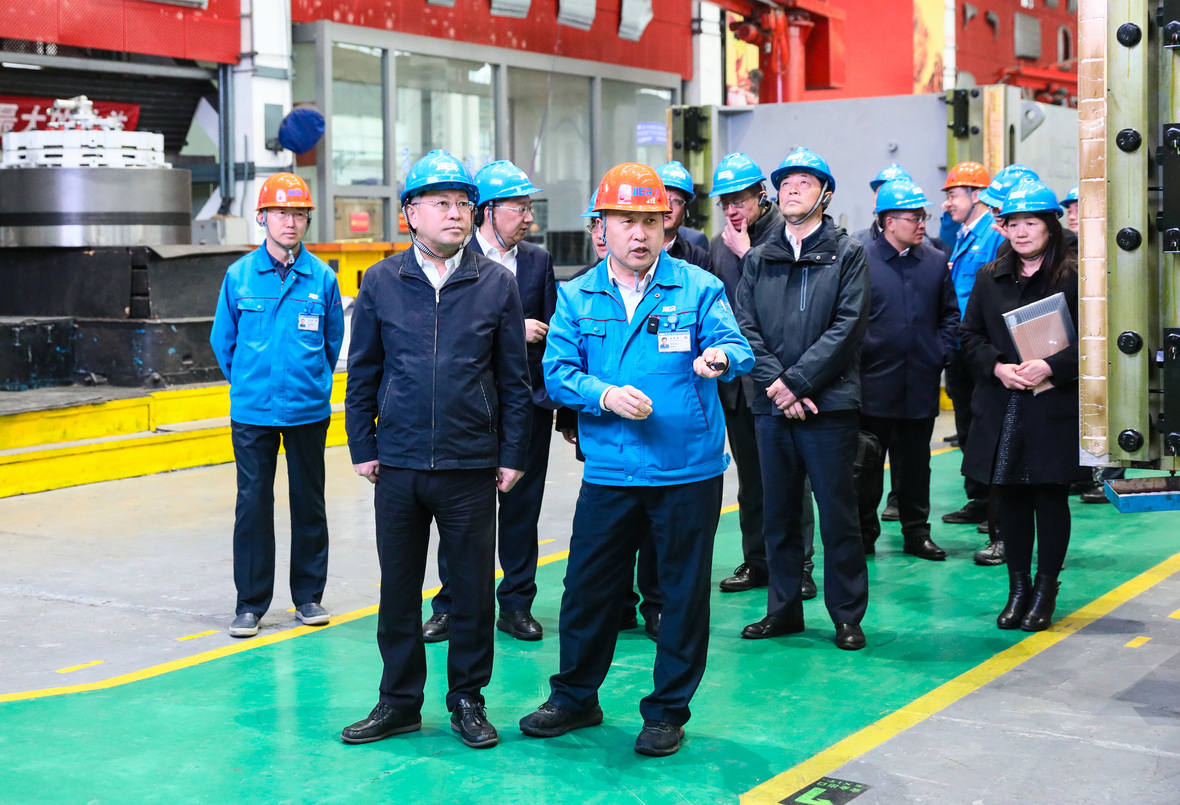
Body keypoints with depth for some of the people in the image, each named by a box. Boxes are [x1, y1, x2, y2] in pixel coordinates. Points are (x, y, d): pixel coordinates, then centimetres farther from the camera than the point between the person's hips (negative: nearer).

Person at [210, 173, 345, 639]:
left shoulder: (322, 278, -2)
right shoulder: (239, 276, -2)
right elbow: (223, 339, 9)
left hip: (308, 411, 1)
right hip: (252, 411, 0)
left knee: (309, 504, 10)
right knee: (252, 506, 2)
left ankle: (309, 595, 22)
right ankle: (251, 603, 11)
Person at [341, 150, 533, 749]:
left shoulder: (497, 283, 1)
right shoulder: (381, 283, 2)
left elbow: (514, 378, 4)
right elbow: (362, 372, 7)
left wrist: (513, 454, 1)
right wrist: (362, 447, 4)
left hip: (471, 467, -1)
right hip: (398, 466, 1)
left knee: (473, 586, 7)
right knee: (398, 587, 10)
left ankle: (468, 699, 23)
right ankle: (400, 702, 23)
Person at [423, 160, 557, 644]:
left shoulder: (538, 260, 9)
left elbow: (548, 331, 7)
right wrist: (511, 330, -16)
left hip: (528, 402, 3)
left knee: (521, 508, 8)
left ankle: (516, 606, 19)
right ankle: (450, 607, 16)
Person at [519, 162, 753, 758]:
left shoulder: (699, 288, -1)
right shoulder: (577, 297, 6)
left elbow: (735, 346, -13)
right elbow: (557, 372, 0)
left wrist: (720, 356, -37)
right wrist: (604, 396, -18)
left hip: (688, 471, -2)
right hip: (607, 473, 2)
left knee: (683, 592, 7)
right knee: (587, 589, 10)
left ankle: (667, 712, 22)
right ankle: (575, 698, 30)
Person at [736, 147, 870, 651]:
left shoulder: (848, 254, 2)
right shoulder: (758, 260, 13)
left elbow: (848, 327, -8)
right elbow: (746, 327, 5)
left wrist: (797, 381, -14)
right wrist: (775, 383, -10)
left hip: (830, 404, -4)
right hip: (771, 405, 4)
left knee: (837, 514, 1)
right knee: (779, 514, 11)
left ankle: (847, 615, 11)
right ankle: (783, 610, 22)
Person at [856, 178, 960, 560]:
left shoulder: (936, 262, 8)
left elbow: (950, 313, 14)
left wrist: (941, 352, 2)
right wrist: (859, 356, -10)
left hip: (921, 384, 3)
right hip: (874, 383, -3)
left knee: (915, 464, 12)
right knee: (868, 464, 5)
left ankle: (917, 533, 22)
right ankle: (864, 534, 15)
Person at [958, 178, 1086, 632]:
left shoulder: (1074, 277, -3)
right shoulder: (990, 278, 11)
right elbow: (970, 334, 9)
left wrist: (1051, 367, -20)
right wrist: (998, 367, -8)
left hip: (1054, 407, -4)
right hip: (1001, 409, 4)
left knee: (1050, 497, 3)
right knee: (1011, 498, 8)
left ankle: (1045, 591, 14)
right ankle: (1018, 588, 18)